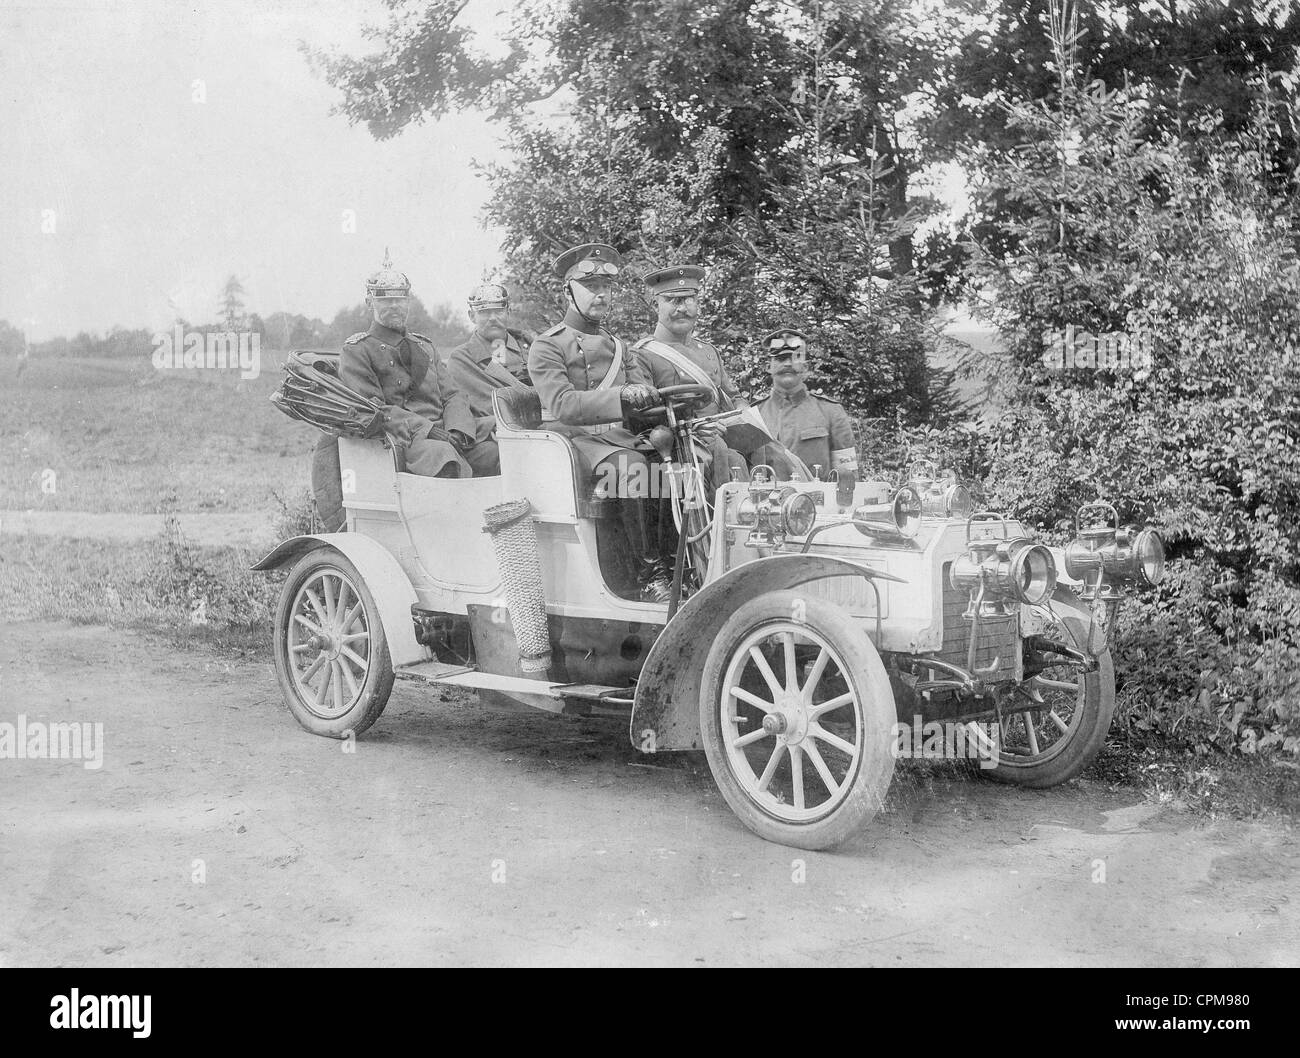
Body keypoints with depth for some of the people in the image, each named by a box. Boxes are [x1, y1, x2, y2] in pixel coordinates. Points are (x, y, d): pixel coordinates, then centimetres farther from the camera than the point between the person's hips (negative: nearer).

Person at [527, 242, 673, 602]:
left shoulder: (618, 347, 23)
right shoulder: (547, 346, 1)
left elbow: (643, 397, 11)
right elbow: (562, 404, -16)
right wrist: (620, 397, -29)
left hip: (618, 437, 6)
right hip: (572, 438, -6)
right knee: (631, 465, -35)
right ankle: (651, 576, -32)